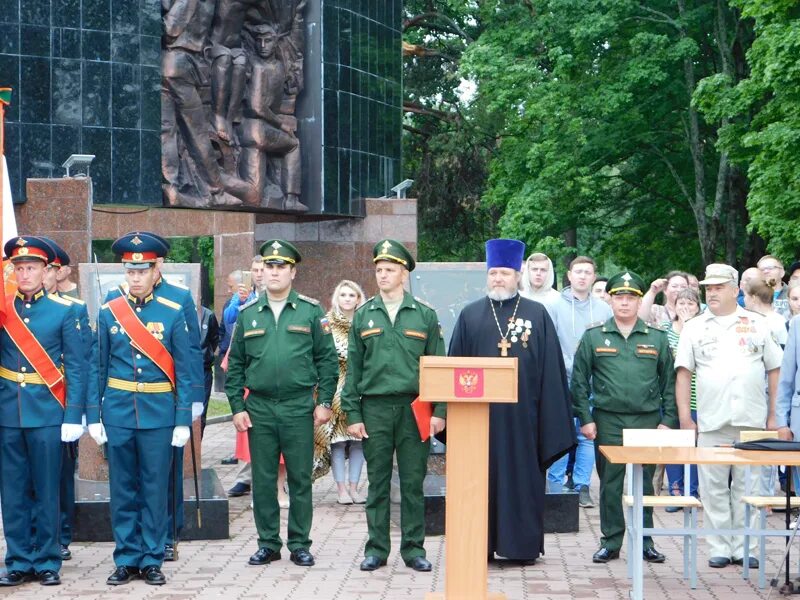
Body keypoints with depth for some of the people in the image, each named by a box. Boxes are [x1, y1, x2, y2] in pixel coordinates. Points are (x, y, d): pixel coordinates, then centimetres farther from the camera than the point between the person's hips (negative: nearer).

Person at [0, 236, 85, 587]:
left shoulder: (64, 311, 0)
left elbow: (76, 367, -2)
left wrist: (73, 415, -8)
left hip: (47, 413, -2)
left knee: (46, 491, 4)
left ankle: (47, 562, 15)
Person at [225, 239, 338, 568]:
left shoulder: (311, 311, 2)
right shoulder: (247, 314, 7)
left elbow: (327, 359, 3)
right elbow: (235, 365, 9)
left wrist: (324, 402, -3)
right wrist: (237, 407, 3)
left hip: (299, 408, -2)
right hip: (259, 409, 2)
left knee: (300, 479, 4)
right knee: (263, 480, 6)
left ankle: (299, 544, 13)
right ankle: (268, 543, 17)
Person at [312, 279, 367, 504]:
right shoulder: (326, 325, 4)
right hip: (335, 388, -2)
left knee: (358, 439, 1)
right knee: (336, 438, -4)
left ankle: (353, 486, 9)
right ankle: (341, 488, 2)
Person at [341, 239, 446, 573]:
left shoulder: (424, 315, 5)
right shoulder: (363, 316, 7)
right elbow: (353, 368, 7)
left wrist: (439, 410, -3)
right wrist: (352, 414, 1)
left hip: (414, 408, -1)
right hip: (374, 408, 1)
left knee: (413, 482, 4)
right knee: (377, 482, 6)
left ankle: (413, 548, 12)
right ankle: (377, 548, 13)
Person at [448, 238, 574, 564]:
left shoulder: (537, 315, 4)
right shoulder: (470, 315, 8)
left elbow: (550, 369, 2)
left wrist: (551, 416, -3)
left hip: (522, 414, -1)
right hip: (480, 412, 1)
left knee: (523, 478, 3)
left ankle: (523, 545, 12)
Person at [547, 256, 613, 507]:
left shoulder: (604, 309, 8)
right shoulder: (556, 306, 1)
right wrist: (567, 367, -13)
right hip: (563, 382, -2)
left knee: (588, 435, 4)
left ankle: (582, 486, 12)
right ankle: (556, 486, 7)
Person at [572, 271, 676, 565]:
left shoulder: (657, 338, 6)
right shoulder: (593, 337, 4)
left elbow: (669, 382, 7)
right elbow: (579, 381, 4)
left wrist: (668, 420, 0)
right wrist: (585, 418, -3)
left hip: (647, 422, 1)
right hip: (608, 422, -1)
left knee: (645, 483, 6)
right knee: (610, 483, 3)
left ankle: (645, 542, 15)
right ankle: (610, 542, 12)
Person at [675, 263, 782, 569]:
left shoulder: (757, 324, 9)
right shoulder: (694, 328, 8)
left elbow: (774, 371, 9)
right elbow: (683, 374, 6)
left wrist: (774, 415, 3)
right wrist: (685, 418, -2)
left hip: (752, 421, 0)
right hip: (711, 423, 0)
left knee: (747, 487, 3)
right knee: (714, 488, 2)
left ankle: (743, 547, 10)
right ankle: (719, 548, 10)